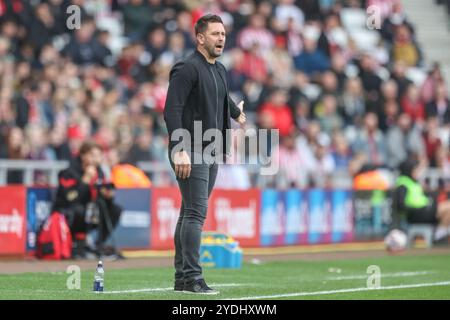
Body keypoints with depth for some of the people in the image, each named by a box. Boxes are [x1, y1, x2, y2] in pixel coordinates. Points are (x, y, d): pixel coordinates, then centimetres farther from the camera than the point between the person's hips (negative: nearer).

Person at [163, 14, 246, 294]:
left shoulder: (220, 70, 17)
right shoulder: (187, 69, -10)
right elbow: (172, 111, -18)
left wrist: (237, 114, 59)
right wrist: (179, 150, -27)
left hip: (211, 152, 9)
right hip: (190, 153, -9)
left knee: (191, 213, 10)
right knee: (196, 213, -13)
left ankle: (182, 278, 13)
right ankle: (192, 278, -13)